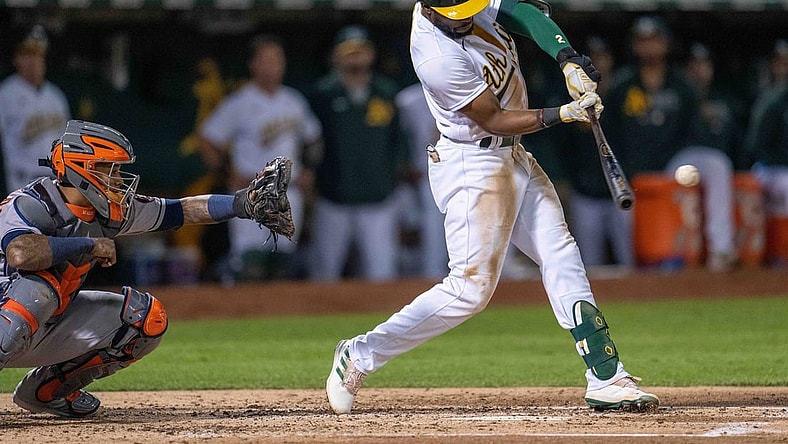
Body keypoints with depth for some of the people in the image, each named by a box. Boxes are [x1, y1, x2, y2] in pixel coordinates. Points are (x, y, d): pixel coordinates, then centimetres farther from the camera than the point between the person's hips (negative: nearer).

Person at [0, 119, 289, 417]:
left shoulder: (111, 211, -1)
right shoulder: (29, 204, -24)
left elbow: (184, 210, 3)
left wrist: (242, 203, -11)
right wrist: (91, 244, -34)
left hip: (49, 327, 8)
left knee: (146, 318, 0)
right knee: (38, 285, -38)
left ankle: (45, 390, 9)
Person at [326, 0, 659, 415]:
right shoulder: (438, 57, -28)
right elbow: (493, 120, -21)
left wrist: (568, 60, -24)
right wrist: (563, 113, -25)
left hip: (513, 158, 9)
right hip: (471, 166, -9)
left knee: (560, 256, 4)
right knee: (471, 286, -9)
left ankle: (606, 379, 4)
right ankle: (362, 355, 2)